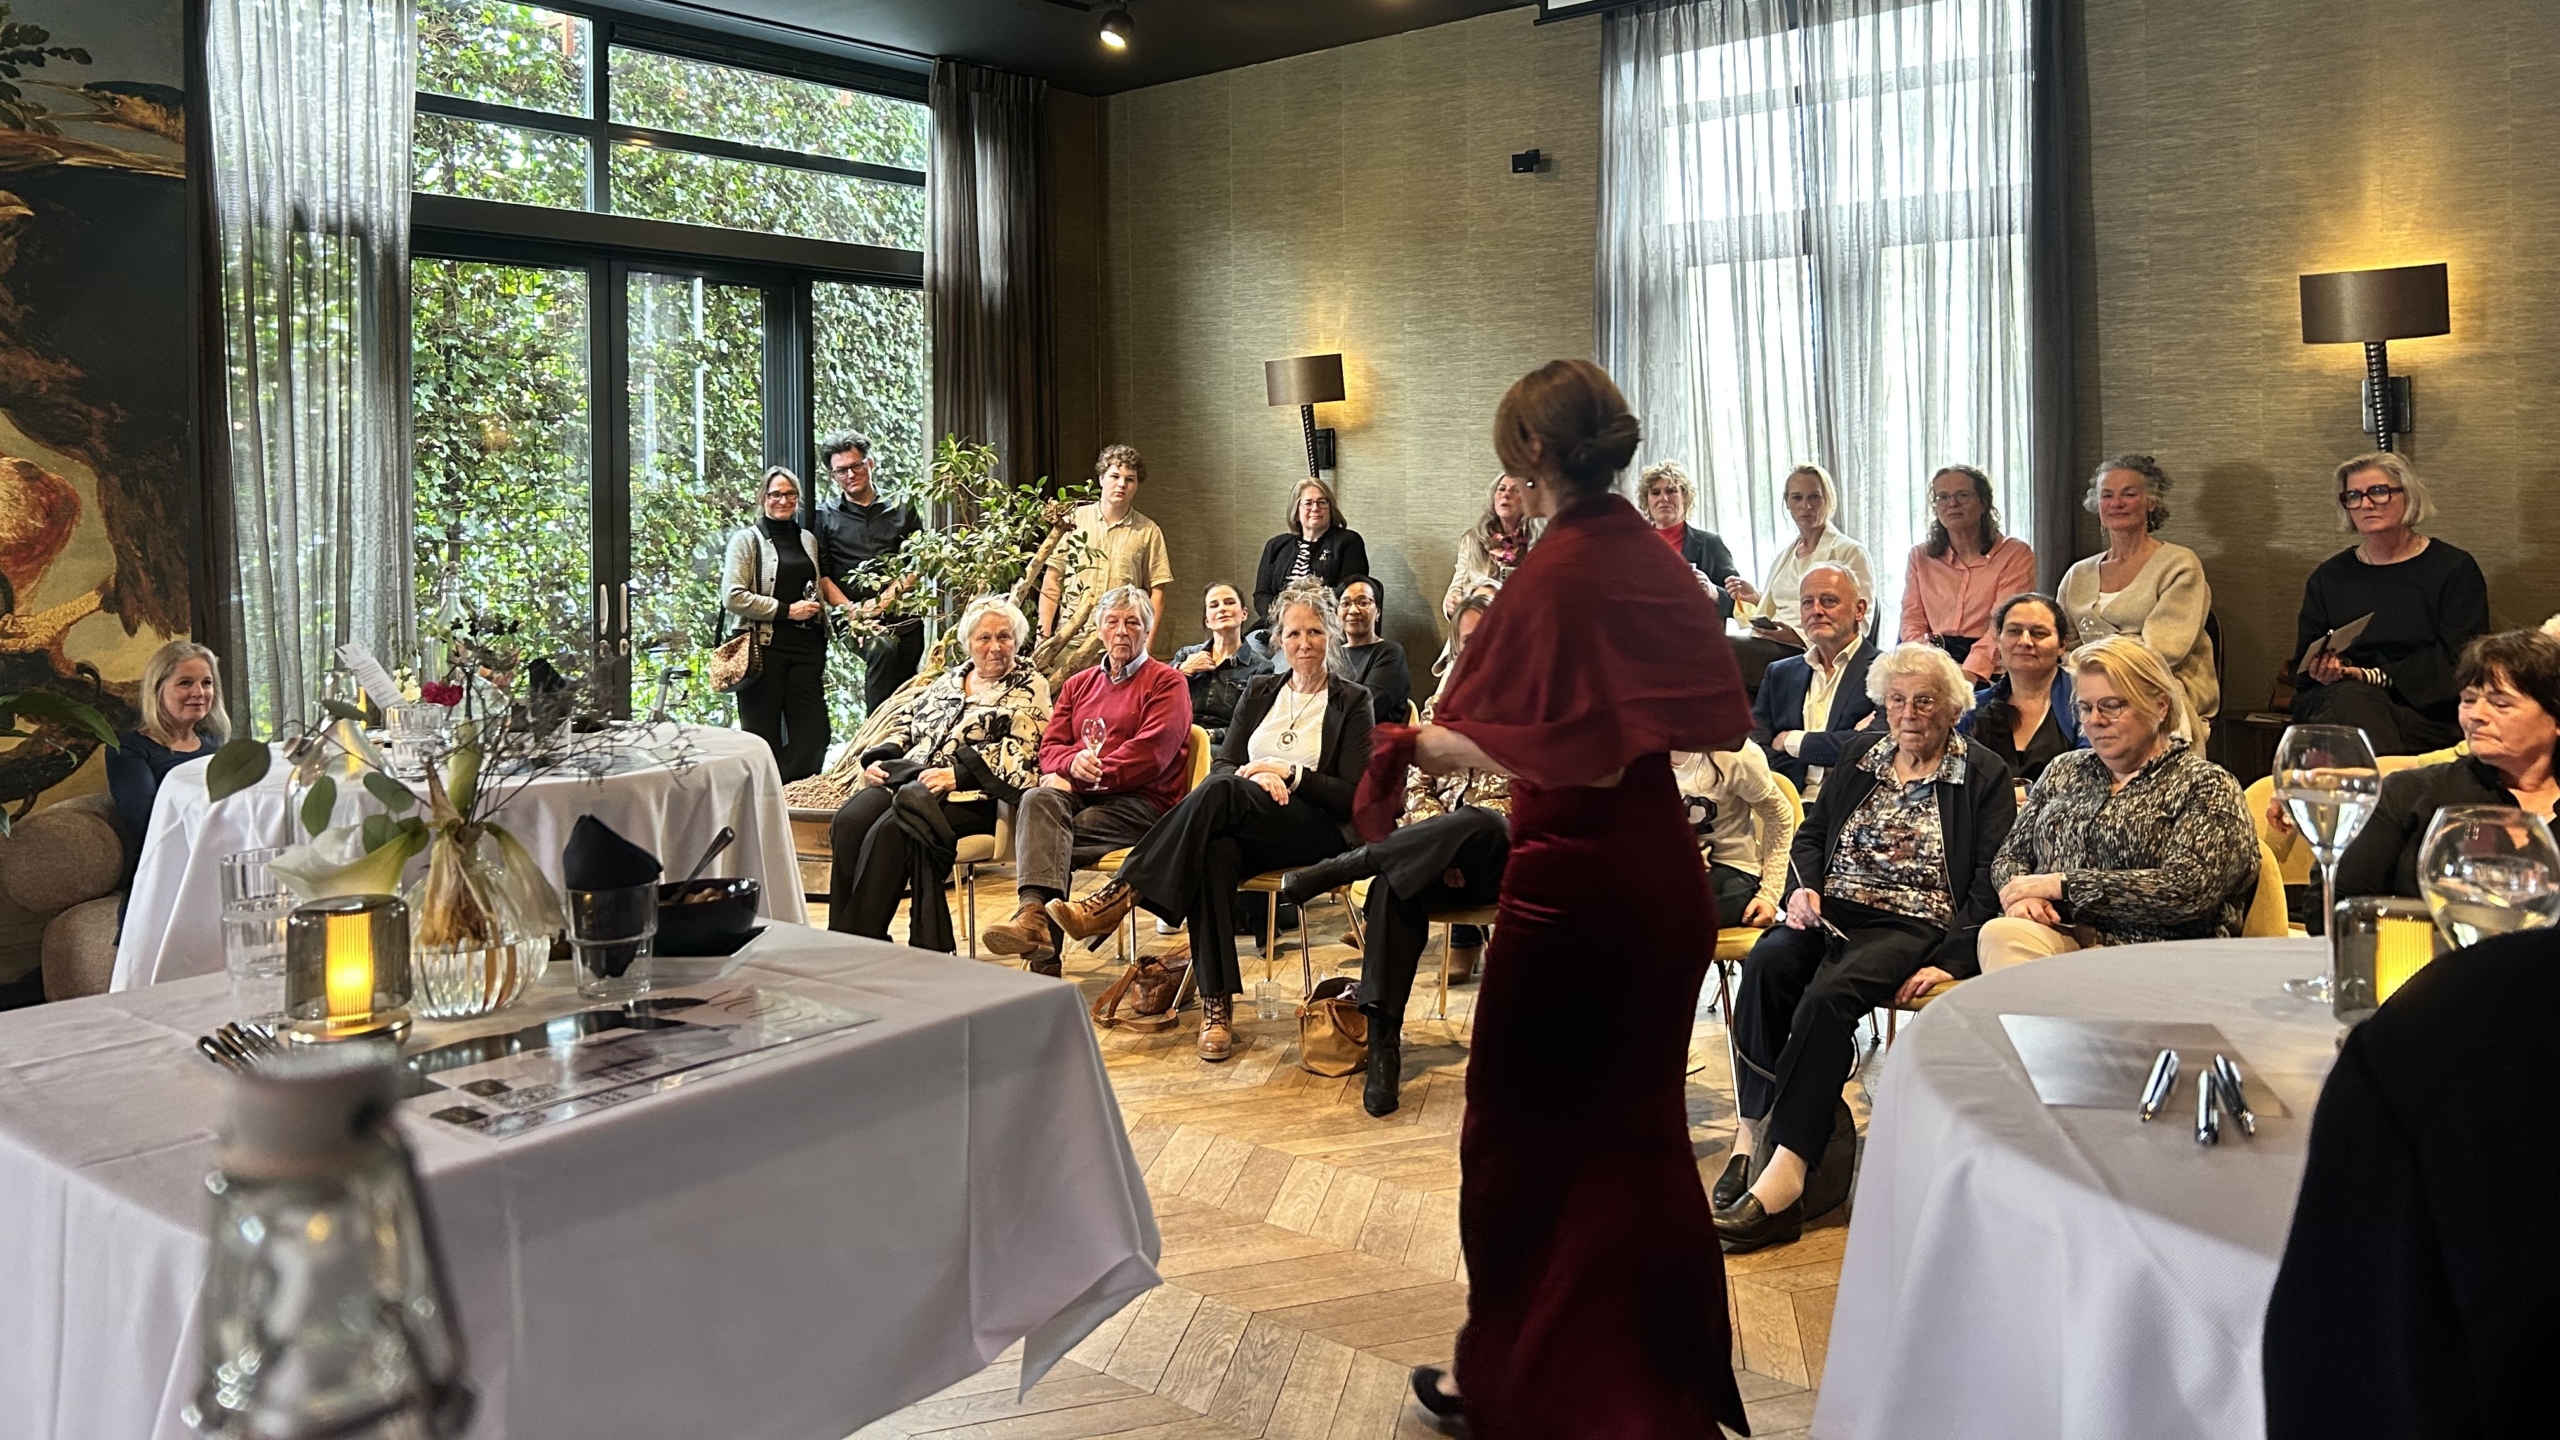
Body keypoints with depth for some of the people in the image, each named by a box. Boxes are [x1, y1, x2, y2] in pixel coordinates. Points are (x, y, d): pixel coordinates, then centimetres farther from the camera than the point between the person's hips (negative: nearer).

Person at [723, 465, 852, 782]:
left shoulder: (808, 540, 19)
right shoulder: (747, 539, 3)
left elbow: (822, 585, 29)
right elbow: (733, 597, -8)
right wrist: (787, 610, -10)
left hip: (806, 648, 5)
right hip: (764, 647, -5)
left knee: (812, 734, -5)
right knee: (763, 736, -2)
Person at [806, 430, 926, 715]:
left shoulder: (902, 510, 15)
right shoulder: (824, 517, 11)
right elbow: (821, 574, 4)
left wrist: (888, 596, -6)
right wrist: (851, 611, -11)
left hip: (904, 617, 3)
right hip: (855, 615, -3)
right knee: (882, 647, -33)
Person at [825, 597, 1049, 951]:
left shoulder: (1029, 687, 5)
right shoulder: (950, 679, 25)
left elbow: (1018, 754, -8)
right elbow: (905, 722, 28)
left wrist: (956, 774, -17)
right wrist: (879, 759, 8)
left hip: (969, 794, -6)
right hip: (906, 776, 6)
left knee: (888, 831, -32)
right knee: (848, 821, -23)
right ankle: (842, 940, -23)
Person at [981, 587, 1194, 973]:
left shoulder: (1167, 682, 7)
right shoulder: (1079, 684, 25)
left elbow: (1151, 753, -7)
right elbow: (1049, 747, 15)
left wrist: (1092, 774, -15)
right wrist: (1074, 762, -10)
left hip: (1139, 801, -4)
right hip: (1080, 793, 4)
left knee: (1047, 837, -28)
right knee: (1038, 799, -31)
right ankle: (1036, 912, -46)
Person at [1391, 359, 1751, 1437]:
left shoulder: (1556, 569, -17)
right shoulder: (1658, 560, 5)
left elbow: (1483, 748, -20)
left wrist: (1417, 740, -2)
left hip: (1575, 878, -8)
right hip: (1663, 867, 8)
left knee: (1524, 1126, 7)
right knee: (1638, 1123, 19)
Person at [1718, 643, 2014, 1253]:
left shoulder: (1983, 774, 5)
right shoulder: (1861, 754, 20)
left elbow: (1989, 882, -3)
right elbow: (1811, 833, 21)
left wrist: (1945, 956, -15)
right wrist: (1805, 887, -1)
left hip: (1915, 924, -4)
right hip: (1834, 910, 5)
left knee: (1831, 992, -35)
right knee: (1766, 963, -30)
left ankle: (1785, 1170, -38)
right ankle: (1752, 1133, -30)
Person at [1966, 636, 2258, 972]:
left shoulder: (2205, 786, 4)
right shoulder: (2063, 771, 21)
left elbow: (2186, 890, -11)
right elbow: (2010, 856, 22)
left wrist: (2062, 883, -11)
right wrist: (2020, 893, -4)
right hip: (2053, 938, 5)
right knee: (2000, 933, -33)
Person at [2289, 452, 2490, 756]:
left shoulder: (2454, 569, 9)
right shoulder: (2328, 577, 19)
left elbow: (2459, 662, -4)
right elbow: (2302, 667, 13)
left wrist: (2374, 676, -15)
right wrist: (2322, 673, -13)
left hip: (2426, 711, -3)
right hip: (2334, 702, 3)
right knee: (2350, 698, -36)